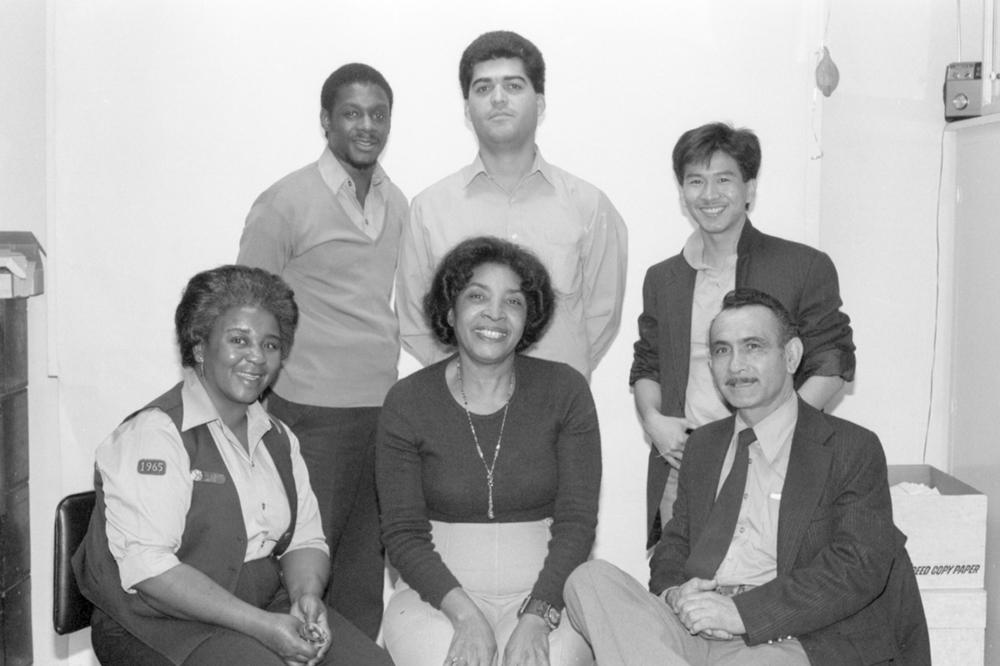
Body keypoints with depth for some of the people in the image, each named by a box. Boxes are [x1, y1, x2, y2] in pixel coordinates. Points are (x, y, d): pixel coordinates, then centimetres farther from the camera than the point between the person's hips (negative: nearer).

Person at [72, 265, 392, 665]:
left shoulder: (278, 439, 14)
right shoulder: (153, 434, -11)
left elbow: (305, 540, 15)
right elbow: (147, 568, -20)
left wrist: (307, 595, -9)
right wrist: (262, 626, -24)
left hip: (267, 608, 6)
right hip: (165, 624, -6)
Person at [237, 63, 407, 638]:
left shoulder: (398, 204, 11)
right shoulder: (286, 203, -6)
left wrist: (397, 393, 13)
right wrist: (256, 410, -5)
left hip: (384, 407, 5)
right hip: (313, 411, -5)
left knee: (366, 566, 11)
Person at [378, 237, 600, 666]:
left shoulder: (565, 391, 1)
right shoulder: (407, 402, 1)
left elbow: (576, 522, -3)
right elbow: (403, 533, -1)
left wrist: (536, 619, -16)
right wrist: (464, 614, -16)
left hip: (546, 591, 0)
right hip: (437, 591, 0)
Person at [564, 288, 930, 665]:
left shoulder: (854, 449, 3)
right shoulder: (703, 445, 22)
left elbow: (859, 566, -8)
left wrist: (742, 611, -18)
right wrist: (674, 595, -5)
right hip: (689, 632, 7)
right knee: (590, 579, -21)